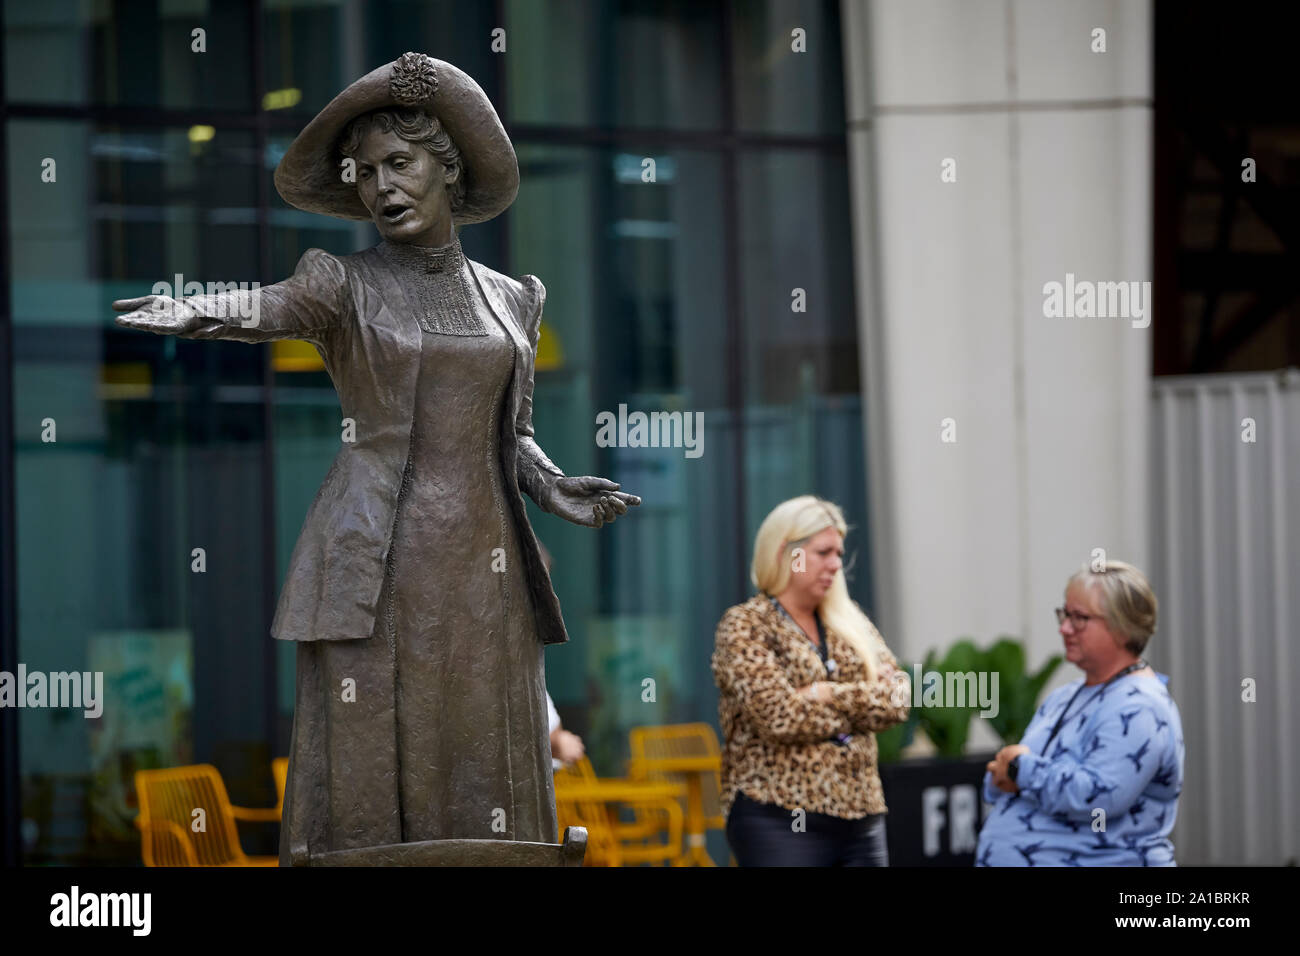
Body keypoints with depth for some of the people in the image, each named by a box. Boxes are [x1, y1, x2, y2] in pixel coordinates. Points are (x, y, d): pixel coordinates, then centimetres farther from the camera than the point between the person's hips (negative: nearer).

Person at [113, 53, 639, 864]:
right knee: (366, 793, -7)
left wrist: (557, 490, -3)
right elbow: (268, 309, -18)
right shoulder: (345, 286, 3)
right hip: (373, 574, -3)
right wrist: (195, 312, -40)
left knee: (487, 798, 1)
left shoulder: (509, 300, 14)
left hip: (484, 578, 3)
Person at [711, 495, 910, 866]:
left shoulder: (850, 621, 15)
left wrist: (829, 694, -11)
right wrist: (861, 704, -3)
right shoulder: (743, 627, -3)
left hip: (859, 818, 6)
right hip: (780, 822, -6)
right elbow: (780, 716, -16)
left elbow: (896, 698, 5)